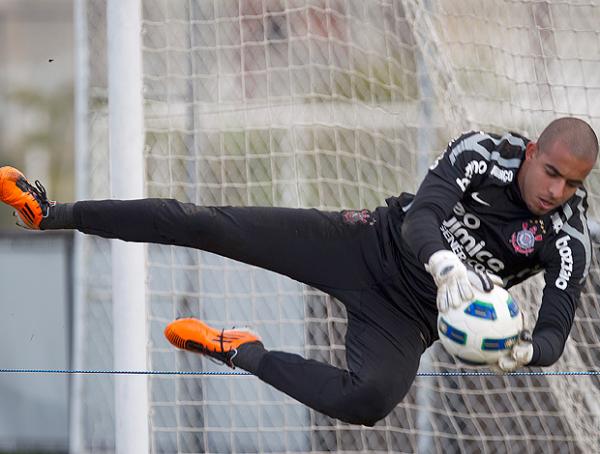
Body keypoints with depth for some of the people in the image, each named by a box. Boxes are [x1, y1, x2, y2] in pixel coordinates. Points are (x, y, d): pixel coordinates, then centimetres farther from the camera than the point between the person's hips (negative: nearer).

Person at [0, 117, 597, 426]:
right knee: (208, 225, -13)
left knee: (369, 399, -35)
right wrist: (445, 265, -50)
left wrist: (524, 351, -41)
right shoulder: (481, 152, -14)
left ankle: (246, 356, -9)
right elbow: (421, 216, -27)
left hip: (406, 315, 0)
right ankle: (53, 214, -6)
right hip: (369, 243, 1)